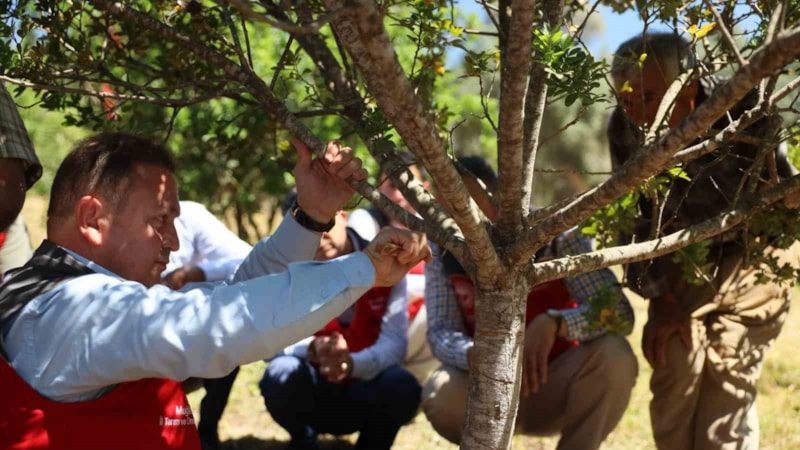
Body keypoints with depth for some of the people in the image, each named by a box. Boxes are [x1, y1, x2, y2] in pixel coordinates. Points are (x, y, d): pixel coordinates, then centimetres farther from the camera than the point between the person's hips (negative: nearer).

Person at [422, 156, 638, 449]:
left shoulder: (555, 234, -15)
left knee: (613, 355, -30)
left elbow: (619, 312, -23)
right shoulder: (442, 253, -8)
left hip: (556, 380, -1)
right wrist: (477, 354, -41)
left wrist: (553, 323, -42)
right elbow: (440, 334, -17)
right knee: (441, 397, -32)